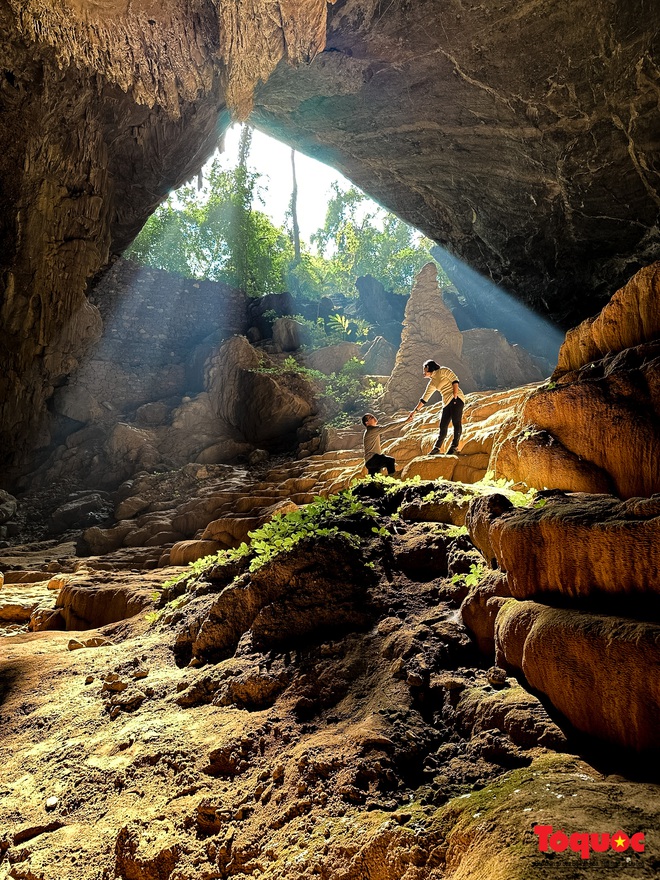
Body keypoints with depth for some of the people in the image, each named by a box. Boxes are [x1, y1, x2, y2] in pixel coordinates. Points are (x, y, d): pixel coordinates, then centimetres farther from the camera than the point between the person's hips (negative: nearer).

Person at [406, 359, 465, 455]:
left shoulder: (443, 371, 0)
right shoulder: (432, 383, 18)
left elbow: (455, 380, -7)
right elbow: (424, 399, 20)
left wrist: (455, 397, -15)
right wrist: (414, 411, 17)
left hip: (456, 400, -7)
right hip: (447, 403, 7)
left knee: (456, 422, -10)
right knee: (443, 425, 6)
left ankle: (455, 447, -10)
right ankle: (437, 448, 12)